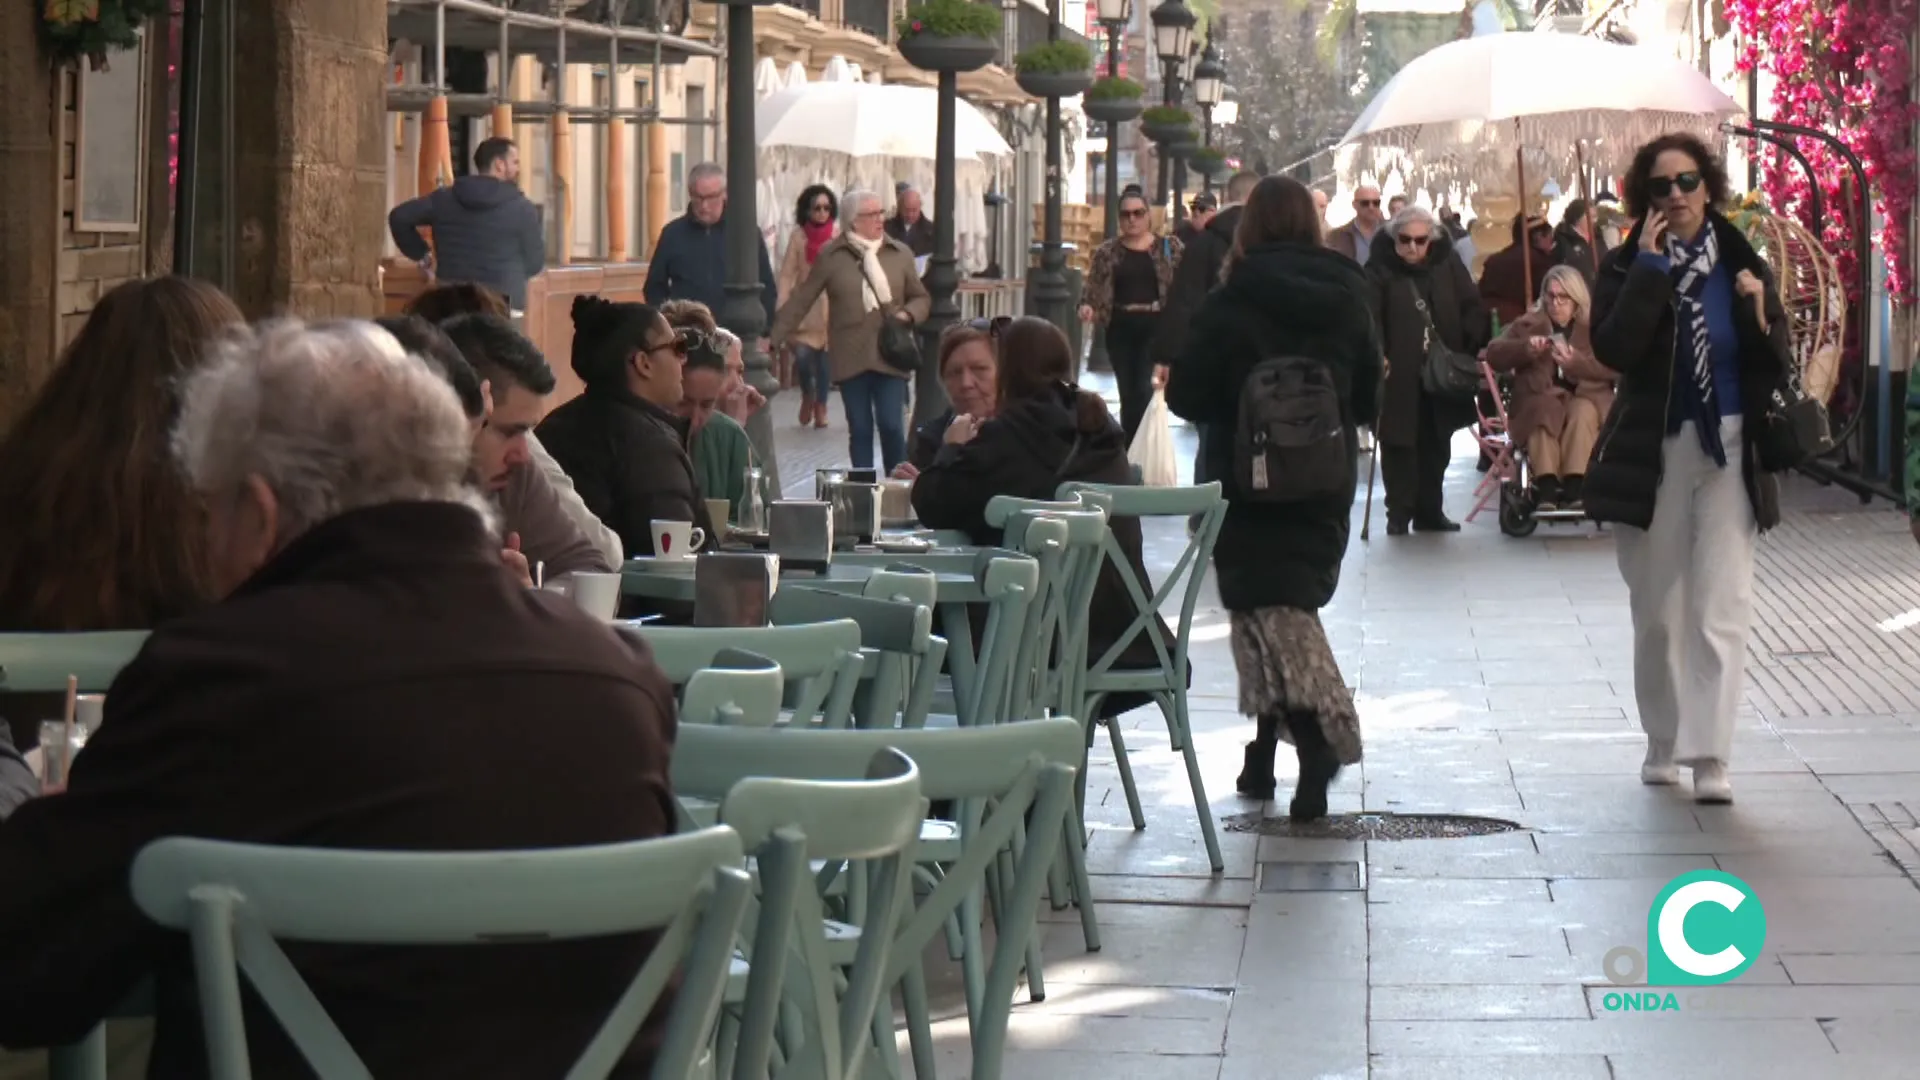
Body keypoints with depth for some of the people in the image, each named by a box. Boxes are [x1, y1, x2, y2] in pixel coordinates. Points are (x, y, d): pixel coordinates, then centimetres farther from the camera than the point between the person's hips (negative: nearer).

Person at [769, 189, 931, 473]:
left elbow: (921, 297, 15)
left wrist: (908, 314, -7)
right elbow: (801, 301, 2)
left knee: (892, 427, -4)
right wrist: (773, 338, -2)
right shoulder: (830, 255, 0)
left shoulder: (900, 253, 5)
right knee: (859, 430, 6)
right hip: (851, 359, -1)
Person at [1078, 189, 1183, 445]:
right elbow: (1094, 283, 3)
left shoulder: (1169, 248, 4)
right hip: (1120, 328, 3)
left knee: (1146, 390, -13)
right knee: (1127, 393, 8)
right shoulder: (1107, 251, 9)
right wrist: (1087, 305, -18)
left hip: (1155, 327, -3)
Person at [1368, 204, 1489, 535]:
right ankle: (1399, 513, 7)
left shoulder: (1449, 267, 4)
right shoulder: (1379, 271, -7)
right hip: (1398, 377, -4)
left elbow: (1471, 309, 5)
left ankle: (1430, 511, 20)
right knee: (1398, 445, -2)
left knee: (1436, 446, 10)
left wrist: (1477, 347, -9)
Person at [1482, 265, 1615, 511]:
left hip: (1584, 398, 0)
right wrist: (1525, 348, -15)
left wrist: (1575, 362, -20)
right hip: (1539, 400, 0)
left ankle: (1574, 488, -45)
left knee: (1581, 412, -35)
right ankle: (1546, 488, -47)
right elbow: (1493, 355, 3)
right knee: (1544, 410, -35)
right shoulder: (1528, 323, 15)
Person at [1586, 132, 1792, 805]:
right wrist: (1649, 268, -17)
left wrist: (1760, 317, -13)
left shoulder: (1743, 267, 5)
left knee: (1721, 609, -9)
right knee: (1657, 613, 9)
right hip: (1652, 456, 0)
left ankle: (1709, 756, -12)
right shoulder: (1625, 269, 0)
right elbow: (1611, 350, -18)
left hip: (1729, 453, 0)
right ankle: (1663, 742, 25)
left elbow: (1777, 370, 6)